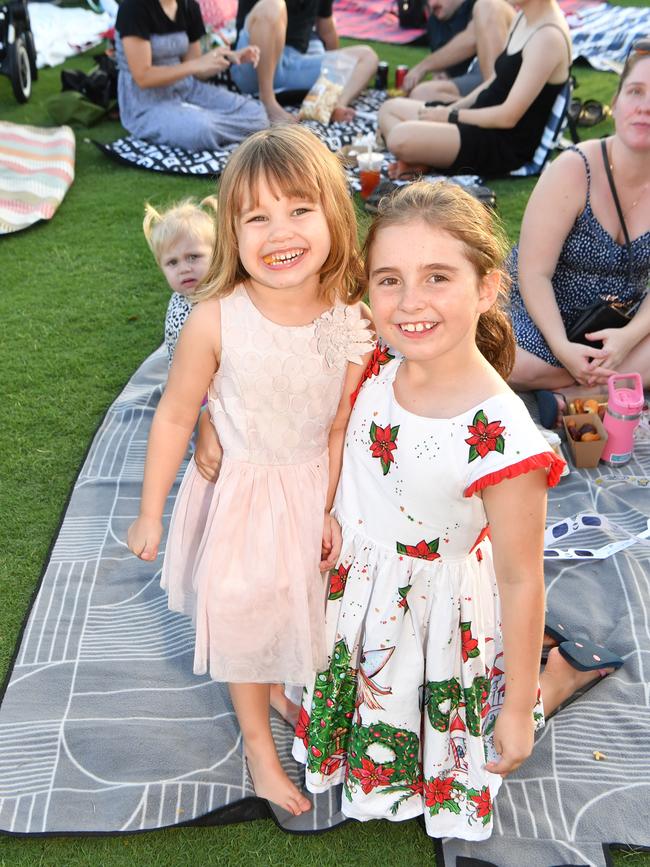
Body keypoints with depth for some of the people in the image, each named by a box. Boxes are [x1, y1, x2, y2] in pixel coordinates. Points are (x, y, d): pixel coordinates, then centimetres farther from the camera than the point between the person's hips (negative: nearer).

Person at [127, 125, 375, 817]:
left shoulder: (353, 324, -18)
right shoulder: (216, 320, -25)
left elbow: (341, 430, -7)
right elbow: (175, 417, -13)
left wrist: (333, 511, -4)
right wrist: (150, 514, -5)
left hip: (314, 493, 3)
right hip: (239, 495, -2)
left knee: (304, 609, 24)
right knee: (245, 616, 17)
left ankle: (288, 691, 58)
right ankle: (258, 743, 44)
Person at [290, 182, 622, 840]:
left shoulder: (501, 439, -32)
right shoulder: (379, 364, -16)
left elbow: (521, 581, -21)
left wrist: (520, 710, -10)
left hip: (435, 613, -5)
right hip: (353, 594, 6)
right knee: (369, 725, 29)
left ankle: (557, 677, 35)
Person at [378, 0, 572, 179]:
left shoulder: (548, 37, -21)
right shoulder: (524, 18, 9)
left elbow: (508, 116, -23)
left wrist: (451, 116, -13)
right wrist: (452, 108, 3)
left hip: (508, 145, -11)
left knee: (400, 138, -30)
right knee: (389, 109, 11)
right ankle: (417, 160, -12)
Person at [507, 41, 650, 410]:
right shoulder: (575, 170, -20)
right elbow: (534, 272, -20)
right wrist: (563, 348, -28)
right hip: (548, 310, -3)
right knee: (515, 366, -34)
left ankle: (568, 396, -20)